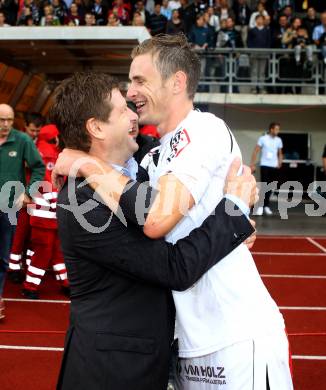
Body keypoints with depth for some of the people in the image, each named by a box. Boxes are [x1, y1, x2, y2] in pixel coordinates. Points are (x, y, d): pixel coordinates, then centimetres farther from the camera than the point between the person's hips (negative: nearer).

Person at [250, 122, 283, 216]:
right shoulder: (263, 138, -6)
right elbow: (255, 151, -4)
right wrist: (252, 164, -9)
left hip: (274, 167, 4)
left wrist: (280, 163, 3)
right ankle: (260, 206, -4)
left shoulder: (279, 140, 7)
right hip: (265, 165, -4)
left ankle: (266, 206, 17)